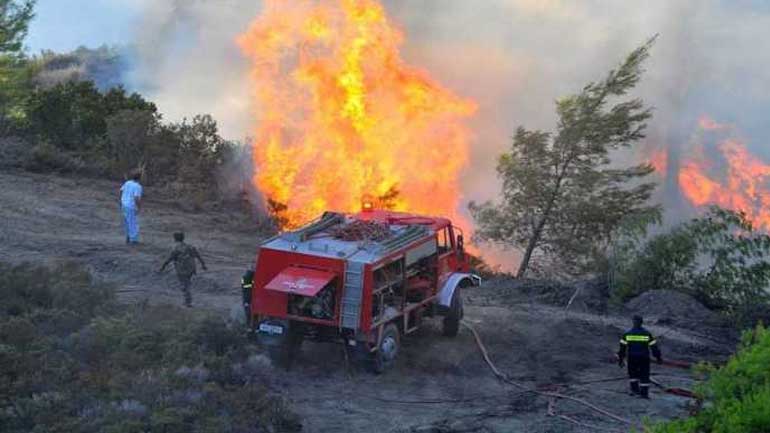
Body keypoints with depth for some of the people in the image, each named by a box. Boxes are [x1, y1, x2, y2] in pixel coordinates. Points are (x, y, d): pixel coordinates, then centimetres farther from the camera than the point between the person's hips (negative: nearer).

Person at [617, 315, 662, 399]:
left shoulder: (627, 334, -4)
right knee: (644, 375, 7)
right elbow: (654, 346, -1)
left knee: (633, 374, 18)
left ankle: (635, 389, 9)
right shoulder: (647, 334, -4)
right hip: (644, 358, 0)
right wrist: (659, 357, 7)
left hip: (632, 358, 0)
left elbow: (622, 347, -4)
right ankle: (644, 393, 2)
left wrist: (620, 359, 1)